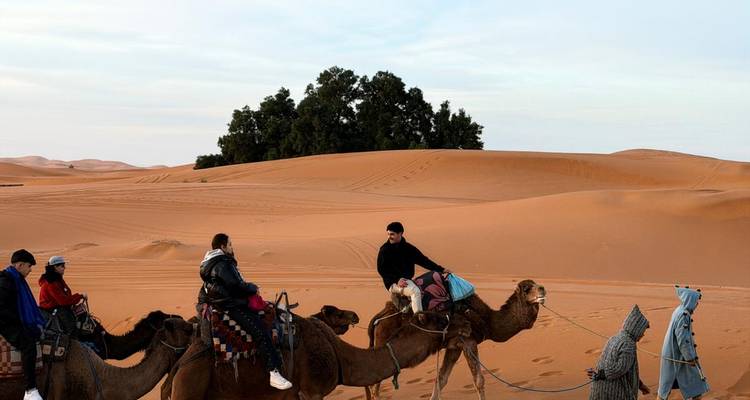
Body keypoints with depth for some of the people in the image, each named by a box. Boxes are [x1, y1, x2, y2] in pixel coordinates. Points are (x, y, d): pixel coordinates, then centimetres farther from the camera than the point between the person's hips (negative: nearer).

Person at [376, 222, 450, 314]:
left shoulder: (409, 248, 10)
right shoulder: (384, 250, -2)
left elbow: (423, 260, 12)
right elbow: (381, 270, -7)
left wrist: (441, 270, 4)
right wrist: (397, 280, -19)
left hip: (407, 280, 7)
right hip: (393, 283, -7)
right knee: (415, 291, -29)